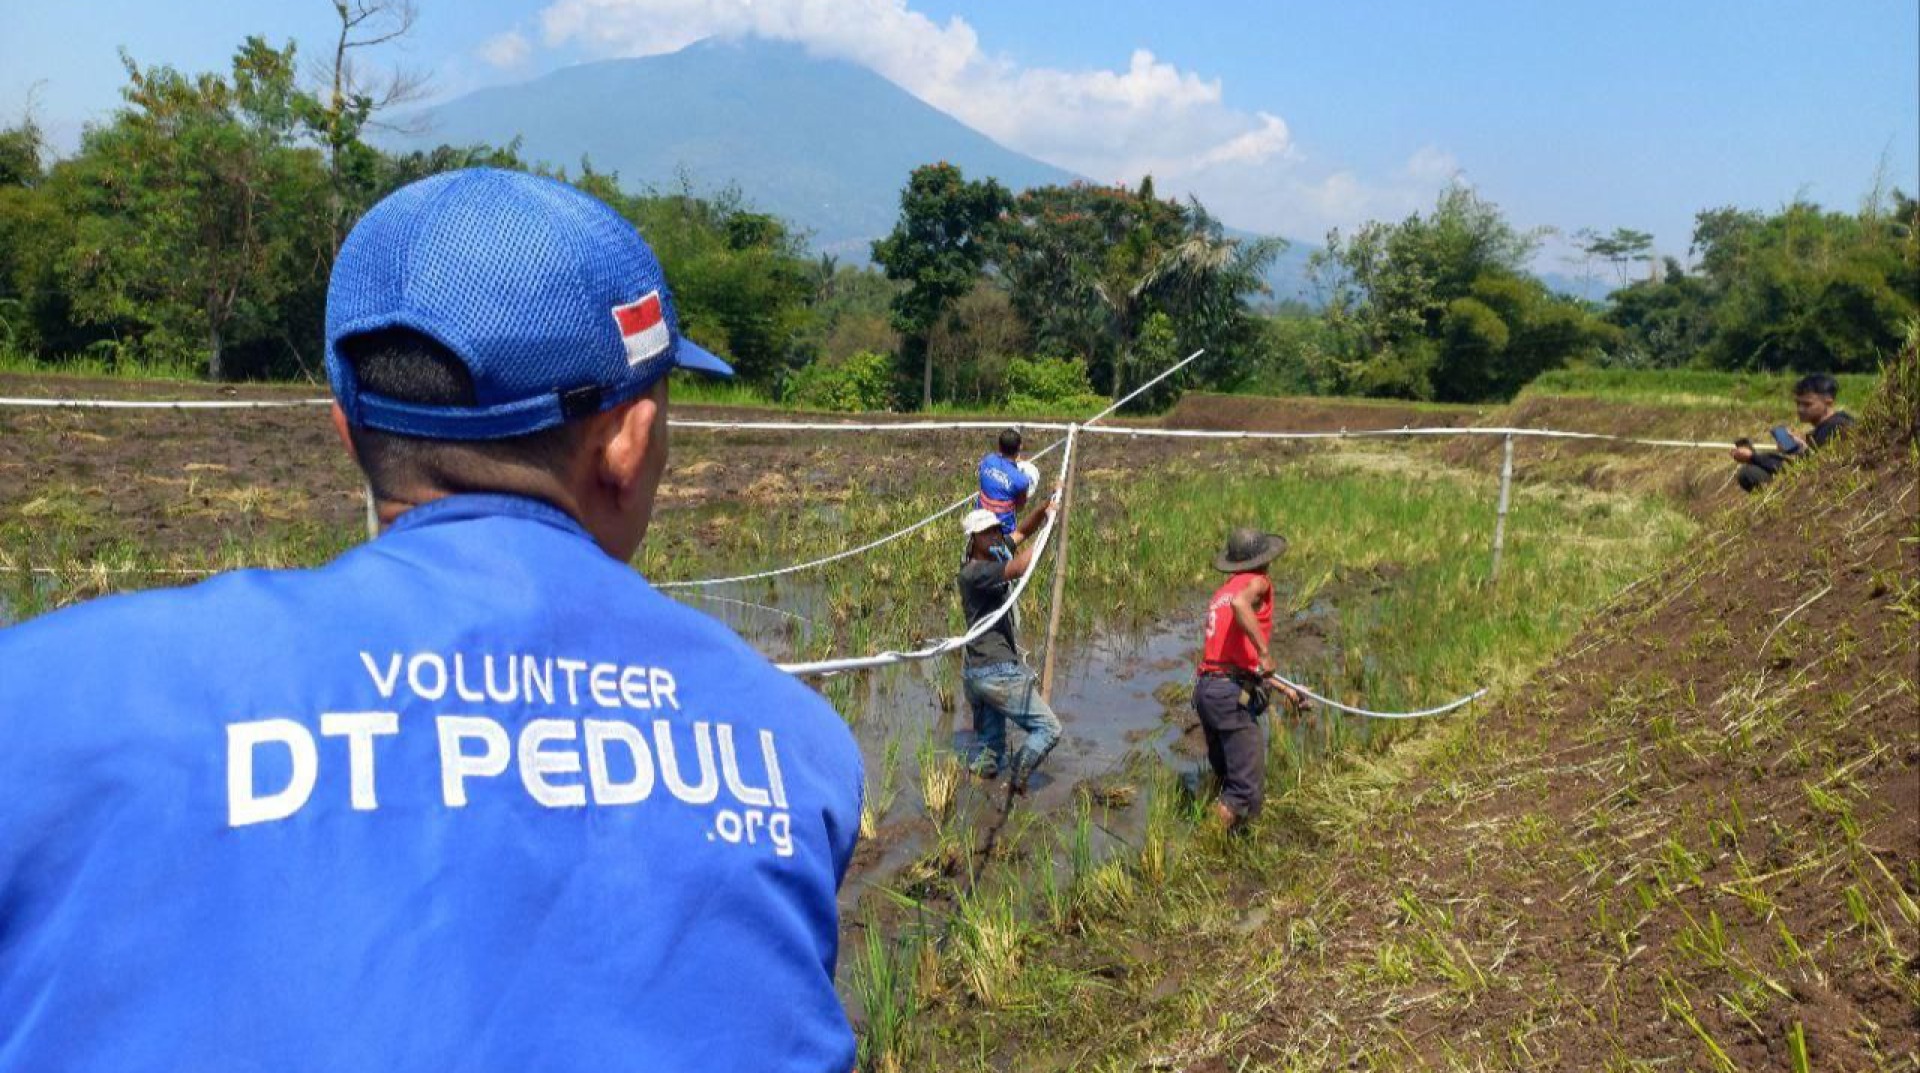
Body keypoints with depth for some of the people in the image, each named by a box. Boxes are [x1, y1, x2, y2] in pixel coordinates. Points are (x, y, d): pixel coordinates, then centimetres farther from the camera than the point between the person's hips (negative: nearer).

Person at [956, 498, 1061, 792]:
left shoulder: (995, 556, 11)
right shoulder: (973, 572, -17)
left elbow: (1022, 531, 22)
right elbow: (1018, 568, -33)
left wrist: (1045, 507, 3)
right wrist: (1047, 527, -22)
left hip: (976, 672, 10)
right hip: (997, 671, -10)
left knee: (987, 746, 14)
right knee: (1048, 728, -4)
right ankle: (1016, 786, -4)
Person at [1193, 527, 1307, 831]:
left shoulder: (1221, 592, 24)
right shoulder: (1258, 582, 1)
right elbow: (1239, 603, -26)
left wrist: (1283, 688, 34)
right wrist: (1265, 651, -23)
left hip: (1206, 689, 9)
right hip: (1232, 694, -8)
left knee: (1225, 780, 21)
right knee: (1248, 792, -7)